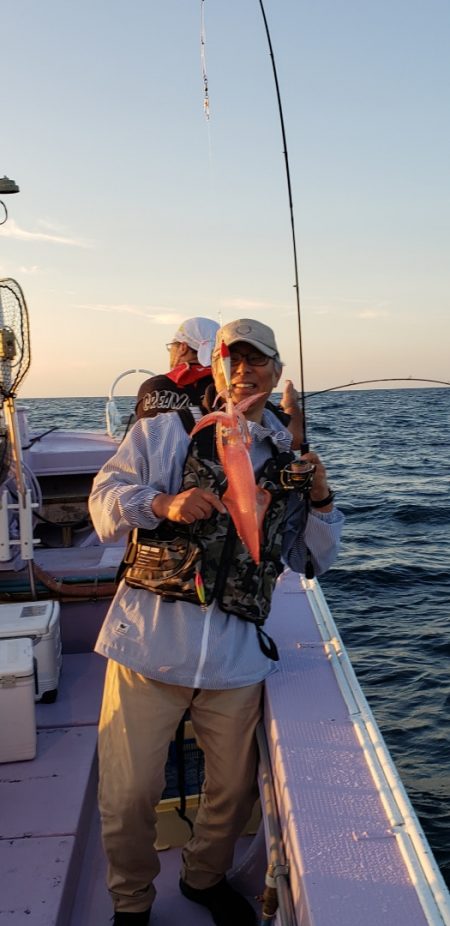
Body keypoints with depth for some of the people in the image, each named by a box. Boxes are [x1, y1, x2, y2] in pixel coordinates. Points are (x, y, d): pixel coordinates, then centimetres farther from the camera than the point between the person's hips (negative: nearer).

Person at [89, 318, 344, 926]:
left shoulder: (288, 459, 14)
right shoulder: (163, 433, 7)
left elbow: (315, 558, 16)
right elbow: (105, 500, 2)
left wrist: (320, 499, -2)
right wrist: (163, 503, -17)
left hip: (236, 653, 3)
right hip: (149, 640, -2)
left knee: (235, 788, 17)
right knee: (130, 792, 4)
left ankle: (206, 877, 48)